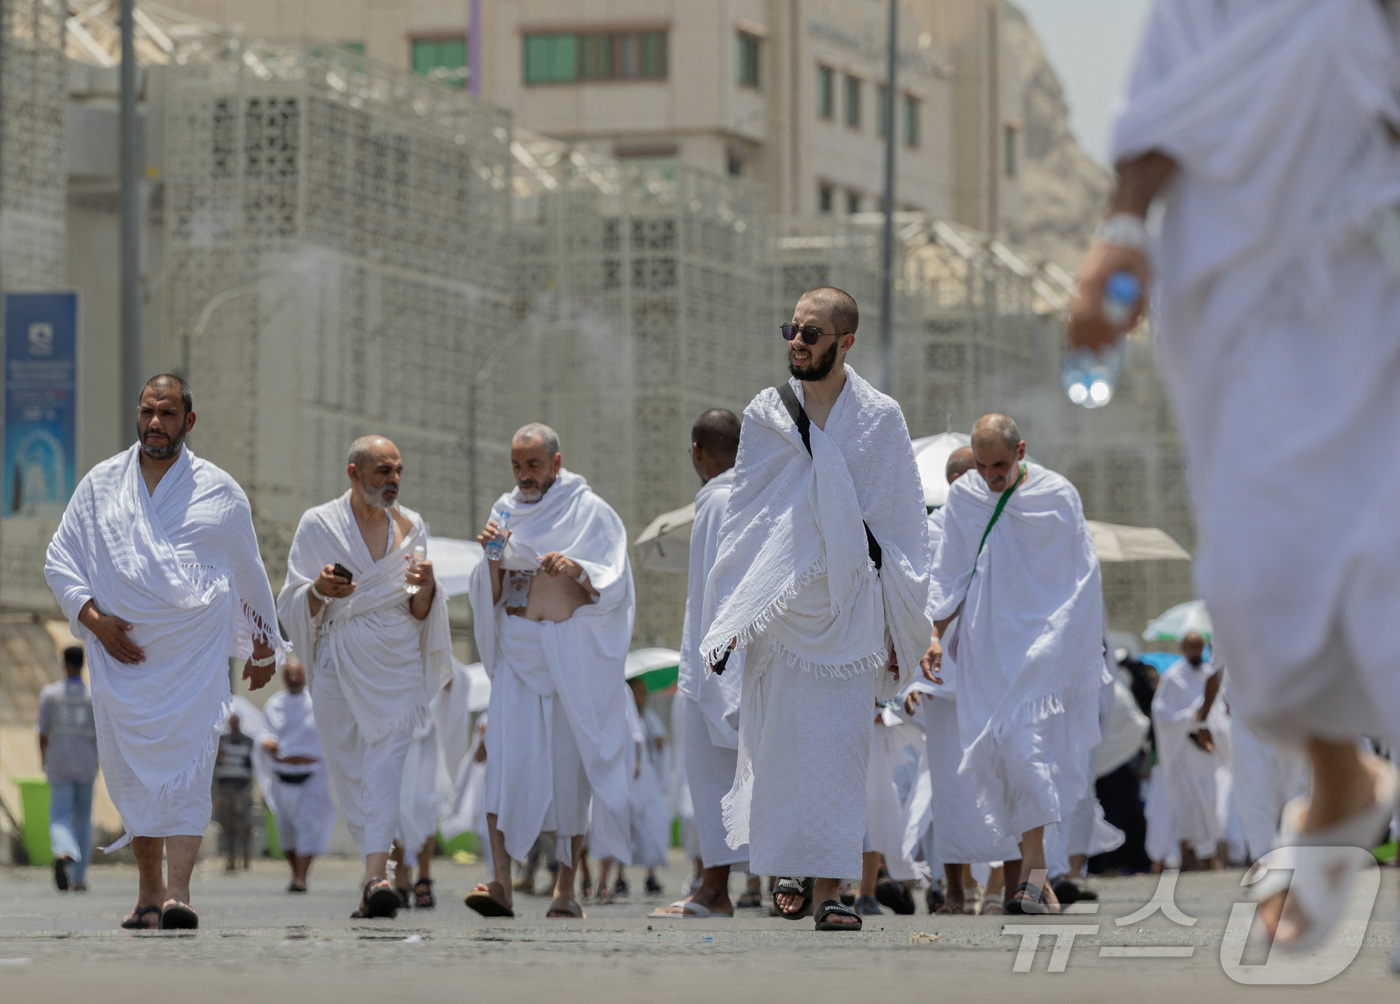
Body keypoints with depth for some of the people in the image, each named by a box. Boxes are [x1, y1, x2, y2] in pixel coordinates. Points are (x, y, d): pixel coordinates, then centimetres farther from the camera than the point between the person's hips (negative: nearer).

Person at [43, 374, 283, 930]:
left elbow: (250, 575, 17)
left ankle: (178, 892, -23)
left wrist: (263, 648, 23)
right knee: (130, 770, 3)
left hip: (195, 655, -2)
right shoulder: (100, 484, 8)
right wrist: (93, 618, -4)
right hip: (122, 654, 2)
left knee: (187, 766, -15)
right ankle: (148, 891, 16)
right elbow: (59, 560, 11)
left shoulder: (220, 492, 6)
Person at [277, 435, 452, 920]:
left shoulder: (411, 527, 11)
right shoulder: (318, 525, 4)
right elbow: (291, 607, 3)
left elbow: (419, 615, 11)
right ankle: (378, 875, 16)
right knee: (350, 770, 1)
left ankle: (376, 875, -28)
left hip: (396, 662, 0)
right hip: (340, 659, 0)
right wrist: (318, 590, -19)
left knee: (387, 758, -16)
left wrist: (426, 588, -12)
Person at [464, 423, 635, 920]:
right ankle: (501, 882, -19)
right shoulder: (506, 511, 11)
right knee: (506, 756, -12)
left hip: (572, 654, -2)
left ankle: (566, 887, 7)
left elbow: (614, 587, -4)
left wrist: (579, 572, -22)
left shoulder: (590, 512, 1)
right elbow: (491, 595, 11)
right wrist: (493, 558, -8)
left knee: (569, 763, -1)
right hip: (516, 652, 2)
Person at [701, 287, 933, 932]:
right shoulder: (765, 416, 7)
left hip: (849, 606, -2)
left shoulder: (881, 420, 3)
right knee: (779, 743, 0)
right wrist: (732, 617, 5)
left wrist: (899, 628, 2)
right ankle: (790, 871, 18)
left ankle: (829, 889, -9)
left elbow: (902, 527, 5)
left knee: (840, 746, -8)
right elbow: (743, 517, 10)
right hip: (779, 606, 2)